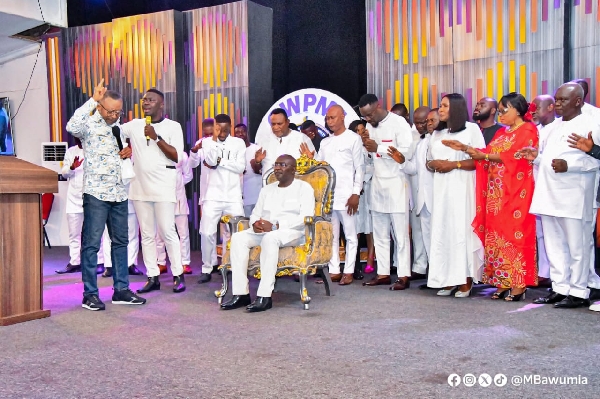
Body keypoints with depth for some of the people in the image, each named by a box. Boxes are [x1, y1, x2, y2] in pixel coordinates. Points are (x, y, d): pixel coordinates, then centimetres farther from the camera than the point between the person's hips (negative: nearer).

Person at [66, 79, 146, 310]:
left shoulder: (121, 126, 12)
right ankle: (90, 294, 6)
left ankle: (121, 290, 19)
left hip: (120, 193, 7)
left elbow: (128, 148, 26)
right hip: (96, 193, -7)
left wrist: (131, 150, 1)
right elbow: (72, 127, -30)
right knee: (91, 244, -2)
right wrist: (92, 100, -25)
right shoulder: (89, 124, -7)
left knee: (120, 242, 10)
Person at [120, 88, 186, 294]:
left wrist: (156, 137, -13)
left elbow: (177, 156, -8)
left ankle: (178, 275, 5)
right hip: (140, 188, 4)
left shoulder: (173, 126, 0)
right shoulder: (134, 125, 10)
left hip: (163, 188, -4)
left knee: (167, 232, -5)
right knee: (147, 235, 6)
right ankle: (152, 277, 12)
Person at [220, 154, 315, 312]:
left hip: (293, 232, -6)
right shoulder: (267, 189, 23)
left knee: (270, 238, -38)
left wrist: (275, 226, -19)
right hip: (264, 231, 6)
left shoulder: (304, 188, 3)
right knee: (238, 237, -21)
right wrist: (256, 223, -7)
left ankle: (265, 296, -38)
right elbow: (255, 213, 20)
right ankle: (241, 293, -26)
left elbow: (306, 217, -11)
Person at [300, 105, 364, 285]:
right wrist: (311, 158, -3)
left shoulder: (353, 139, 1)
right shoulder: (325, 142, 17)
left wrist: (356, 193, -11)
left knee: (350, 235, 1)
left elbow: (359, 168, -3)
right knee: (331, 235, 7)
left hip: (346, 195, -6)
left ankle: (348, 272, 5)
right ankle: (334, 271, 12)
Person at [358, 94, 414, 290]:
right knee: (380, 233, 8)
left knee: (400, 233, -2)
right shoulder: (370, 125, 12)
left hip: (395, 183, -6)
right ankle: (383, 273, 15)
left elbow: (407, 152, -17)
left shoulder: (399, 123, -9)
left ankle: (403, 276, 3)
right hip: (377, 183, 7)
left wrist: (378, 148, -16)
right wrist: (365, 146, -3)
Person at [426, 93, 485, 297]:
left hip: (462, 188, -6)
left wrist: (454, 164, -12)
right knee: (442, 230, 0)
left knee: (463, 230, -8)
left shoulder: (471, 129, 2)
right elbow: (429, 161, 23)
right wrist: (433, 164, 0)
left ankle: (466, 282, -3)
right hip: (441, 189, 6)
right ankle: (448, 280, 5)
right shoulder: (437, 134, 22)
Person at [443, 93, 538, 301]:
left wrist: (484, 155, -13)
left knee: (514, 233, -7)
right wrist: (465, 148, 2)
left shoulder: (528, 131, -4)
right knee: (497, 235, 5)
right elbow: (487, 153, 13)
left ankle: (518, 285, -2)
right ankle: (503, 282, 10)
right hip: (496, 192, 8)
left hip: (515, 192, -7)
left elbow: (514, 157, -15)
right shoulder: (502, 132, 20)